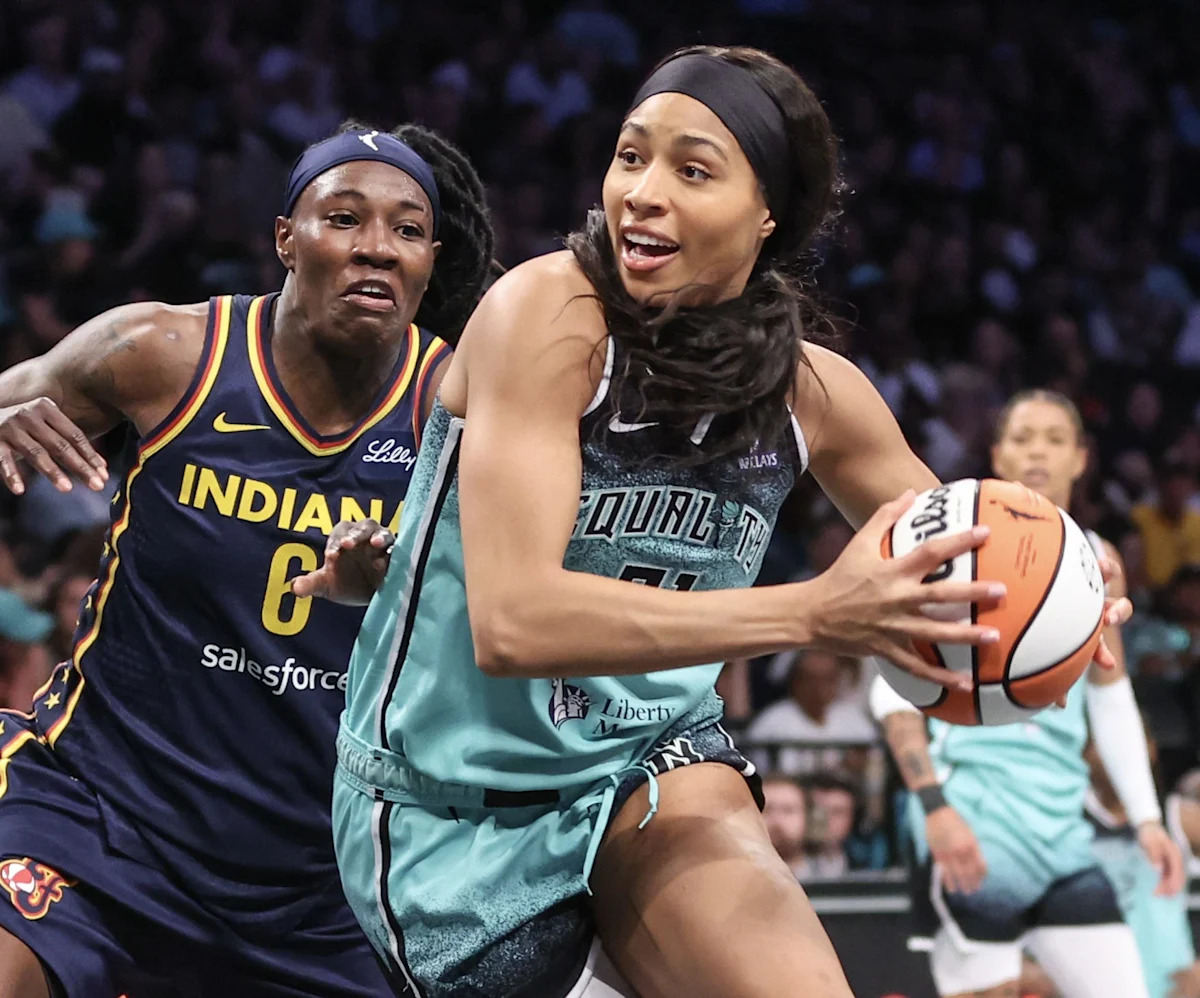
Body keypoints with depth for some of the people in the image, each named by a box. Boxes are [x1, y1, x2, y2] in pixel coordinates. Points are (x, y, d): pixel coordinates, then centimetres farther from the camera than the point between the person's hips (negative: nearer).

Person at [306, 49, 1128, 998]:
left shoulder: (811, 389, -2)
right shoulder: (550, 312, -18)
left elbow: (947, 555, 15)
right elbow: (512, 620, -28)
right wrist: (813, 614, -34)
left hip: (652, 762, 3)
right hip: (463, 802, -3)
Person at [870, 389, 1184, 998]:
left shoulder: (1098, 564, 14)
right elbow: (893, 687, -8)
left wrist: (1146, 819, 15)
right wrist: (933, 804, -20)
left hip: (1062, 828, 6)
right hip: (970, 826, -6)